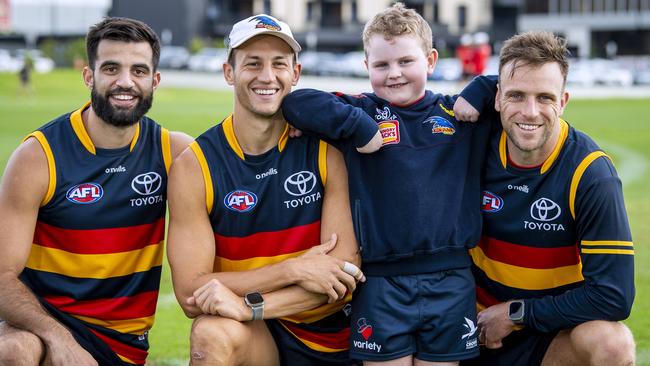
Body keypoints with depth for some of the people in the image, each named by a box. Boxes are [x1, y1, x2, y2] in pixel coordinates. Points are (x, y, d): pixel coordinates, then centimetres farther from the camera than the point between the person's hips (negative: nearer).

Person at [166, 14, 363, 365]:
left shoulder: (328, 150, -6)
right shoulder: (194, 165, -8)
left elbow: (344, 269, -13)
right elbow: (190, 293, -13)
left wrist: (250, 305, -24)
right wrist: (294, 270, -19)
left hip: (329, 335, 3)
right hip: (253, 336, -3)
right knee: (212, 333, -29)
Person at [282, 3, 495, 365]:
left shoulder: (460, 115, 8)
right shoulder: (360, 112, 2)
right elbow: (295, 102, -10)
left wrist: (478, 93, -5)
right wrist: (358, 126, -16)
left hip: (451, 282, 2)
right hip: (381, 284, -1)